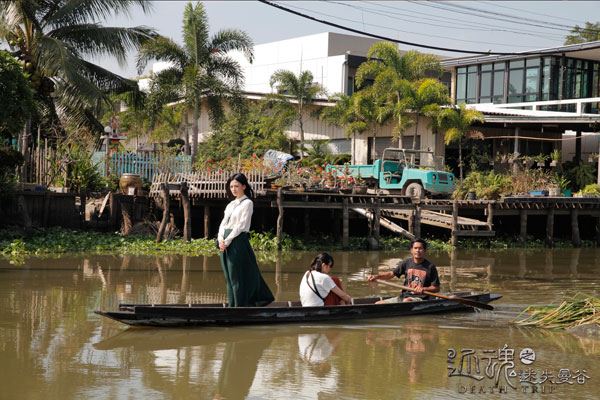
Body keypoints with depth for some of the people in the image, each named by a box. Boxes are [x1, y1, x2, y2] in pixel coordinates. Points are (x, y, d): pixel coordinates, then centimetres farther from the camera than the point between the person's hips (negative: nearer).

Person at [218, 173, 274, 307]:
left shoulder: (247, 203, -4)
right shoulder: (231, 204, 18)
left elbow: (241, 225, -11)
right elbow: (223, 223, 13)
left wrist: (227, 241, -14)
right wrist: (221, 239, -5)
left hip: (238, 242, -7)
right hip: (225, 244, 7)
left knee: (238, 278, -5)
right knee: (229, 278, 9)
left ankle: (240, 306, 1)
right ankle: (232, 305, 15)